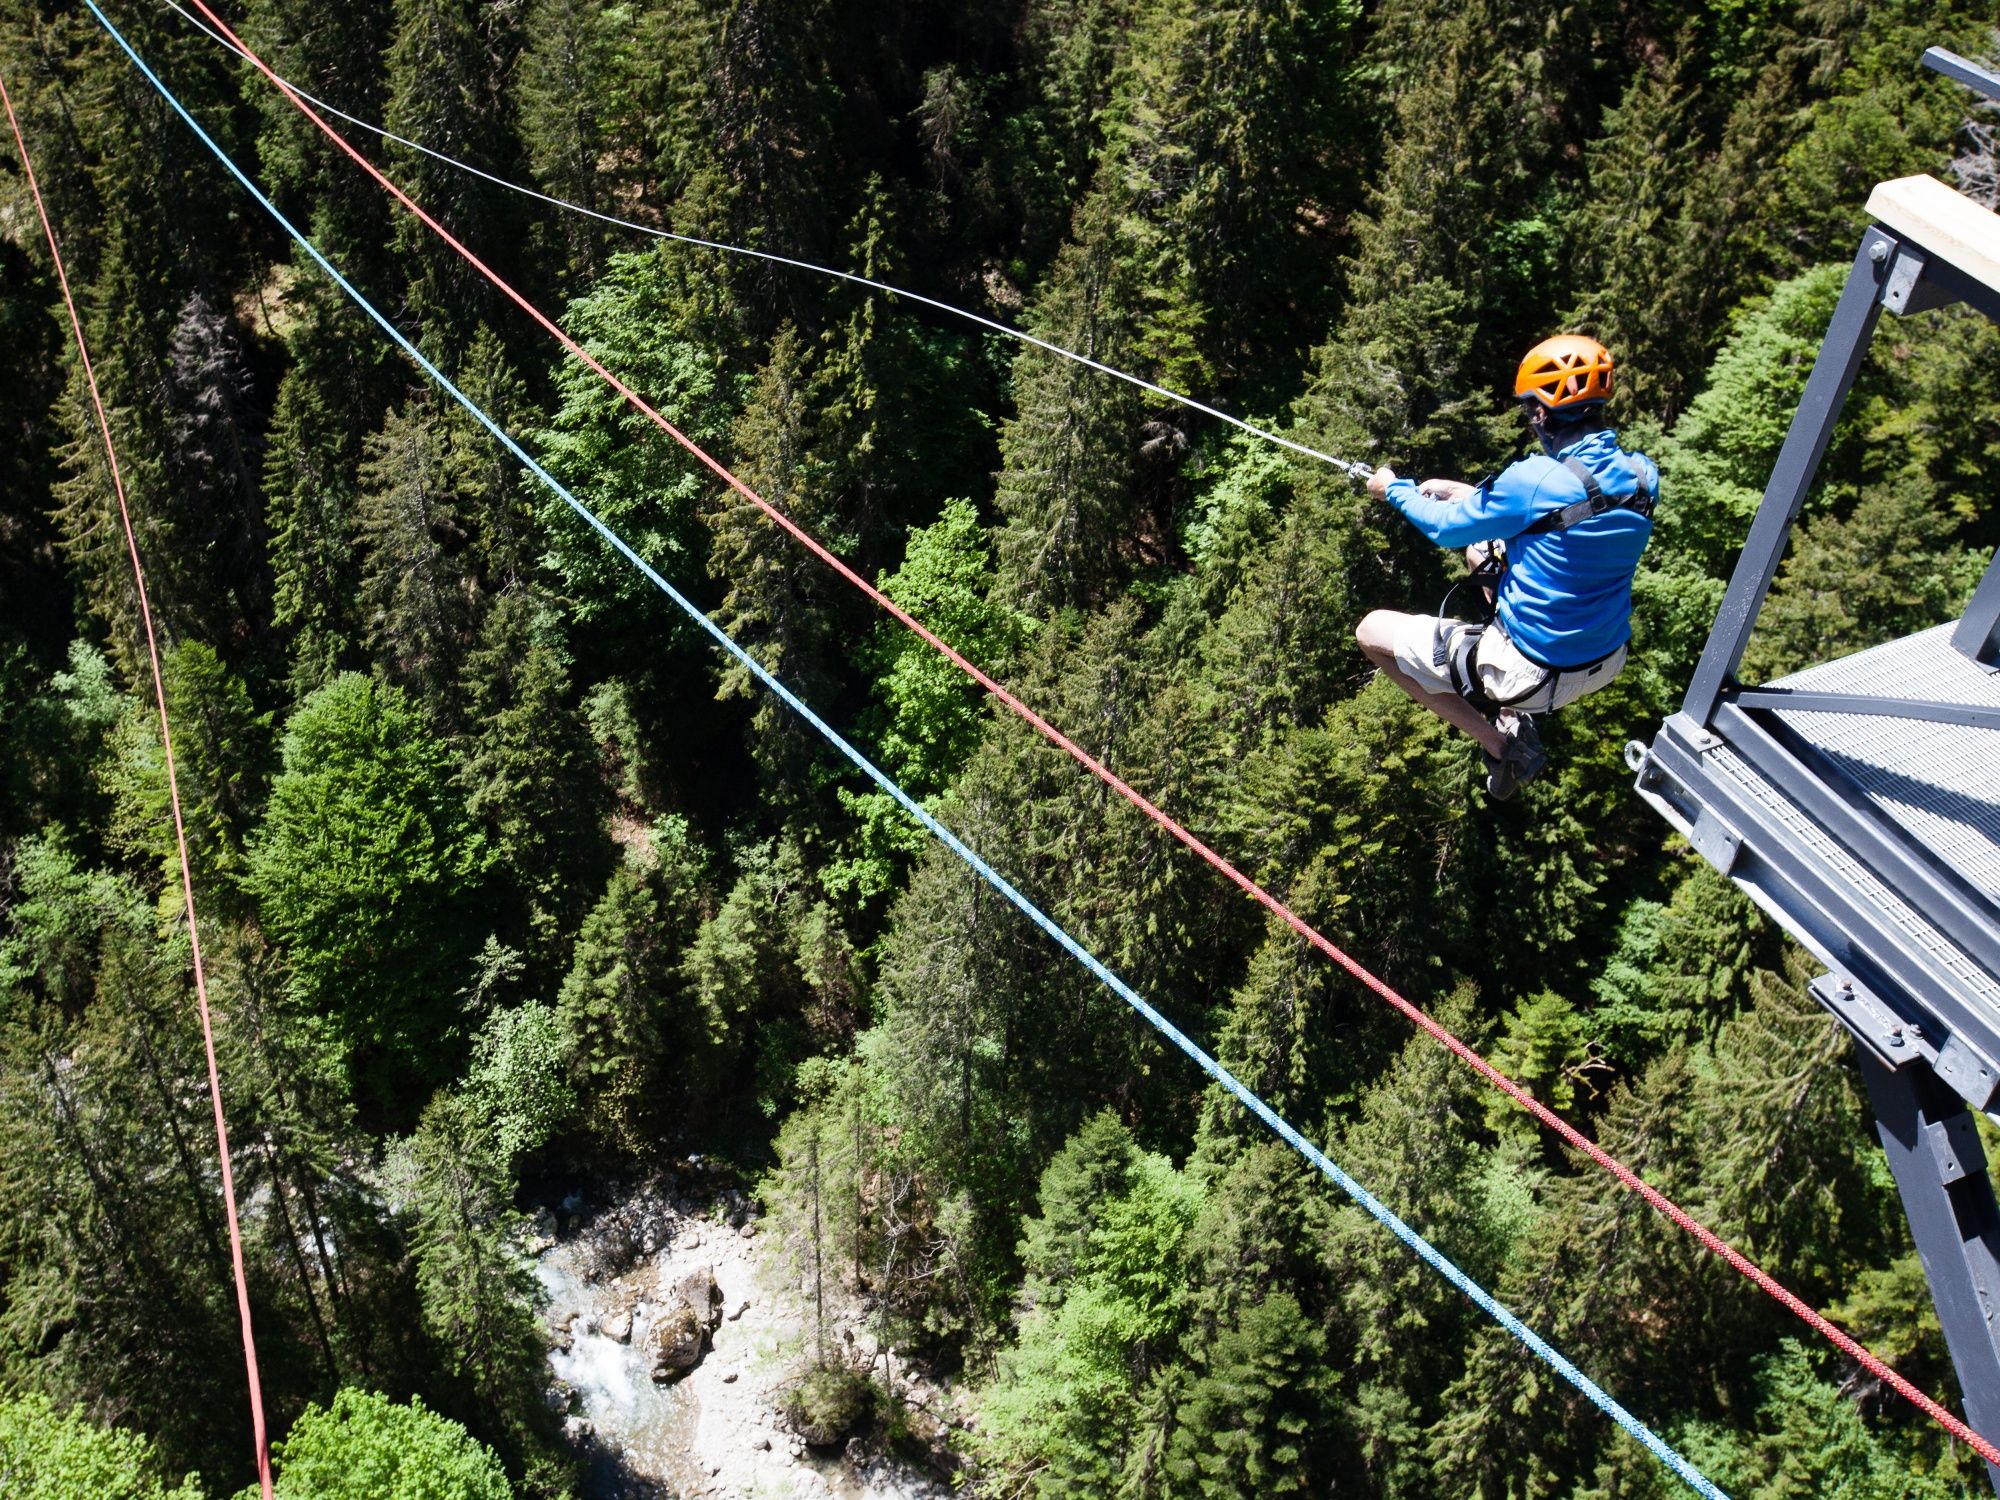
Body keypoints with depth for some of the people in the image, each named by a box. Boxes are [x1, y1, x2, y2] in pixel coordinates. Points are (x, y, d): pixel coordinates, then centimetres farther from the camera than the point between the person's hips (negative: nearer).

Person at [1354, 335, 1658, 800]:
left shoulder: (1537, 479, -25)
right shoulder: (1642, 475, -5)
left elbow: (1448, 527, -7)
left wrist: (1394, 490, 12)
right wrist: (1462, 492, 18)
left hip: (1535, 673, -7)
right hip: (1606, 664, 7)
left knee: (1372, 631, 7)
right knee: (1483, 547, 27)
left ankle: (1500, 744, 4)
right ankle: (1516, 717, 20)